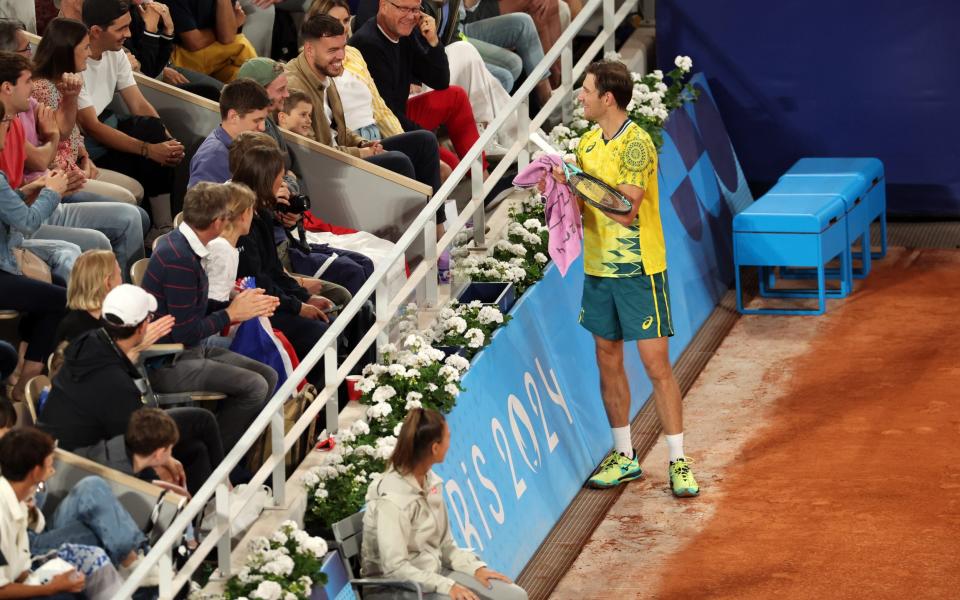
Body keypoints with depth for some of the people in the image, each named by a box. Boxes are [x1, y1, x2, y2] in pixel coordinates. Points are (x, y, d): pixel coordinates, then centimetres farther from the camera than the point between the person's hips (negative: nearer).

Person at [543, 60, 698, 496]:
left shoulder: (636, 145, -16)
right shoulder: (588, 144, 9)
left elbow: (625, 211, -23)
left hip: (638, 269, -8)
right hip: (598, 268, 8)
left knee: (656, 364, -4)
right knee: (608, 361, 12)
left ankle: (678, 462, 2)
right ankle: (624, 457, 23)